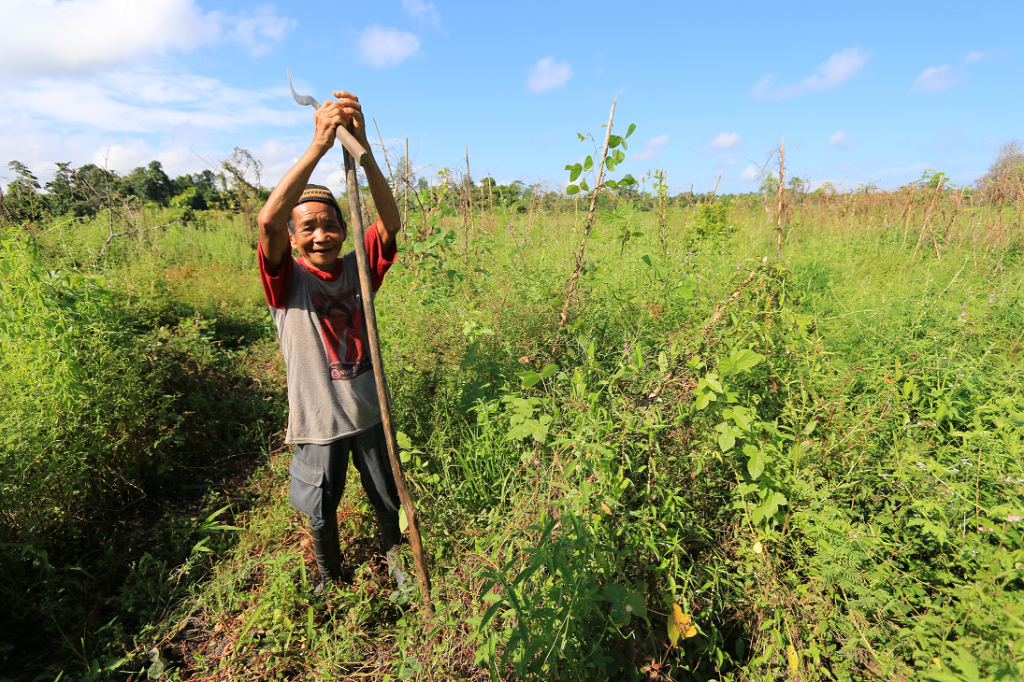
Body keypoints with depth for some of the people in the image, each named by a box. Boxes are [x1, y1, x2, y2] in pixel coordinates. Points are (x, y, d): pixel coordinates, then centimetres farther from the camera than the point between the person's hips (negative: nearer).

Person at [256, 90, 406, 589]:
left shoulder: (358, 269, -5)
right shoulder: (287, 282, -11)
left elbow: (390, 221, -21)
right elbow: (267, 221, -30)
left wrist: (363, 149, -34)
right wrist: (318, 146, -37)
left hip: (369, 412, 2)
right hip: (318, 420, -1)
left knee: (388, 500, 20)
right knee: (321, 512, 19)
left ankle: (392, 555, 51)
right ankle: (328, 577, 50)